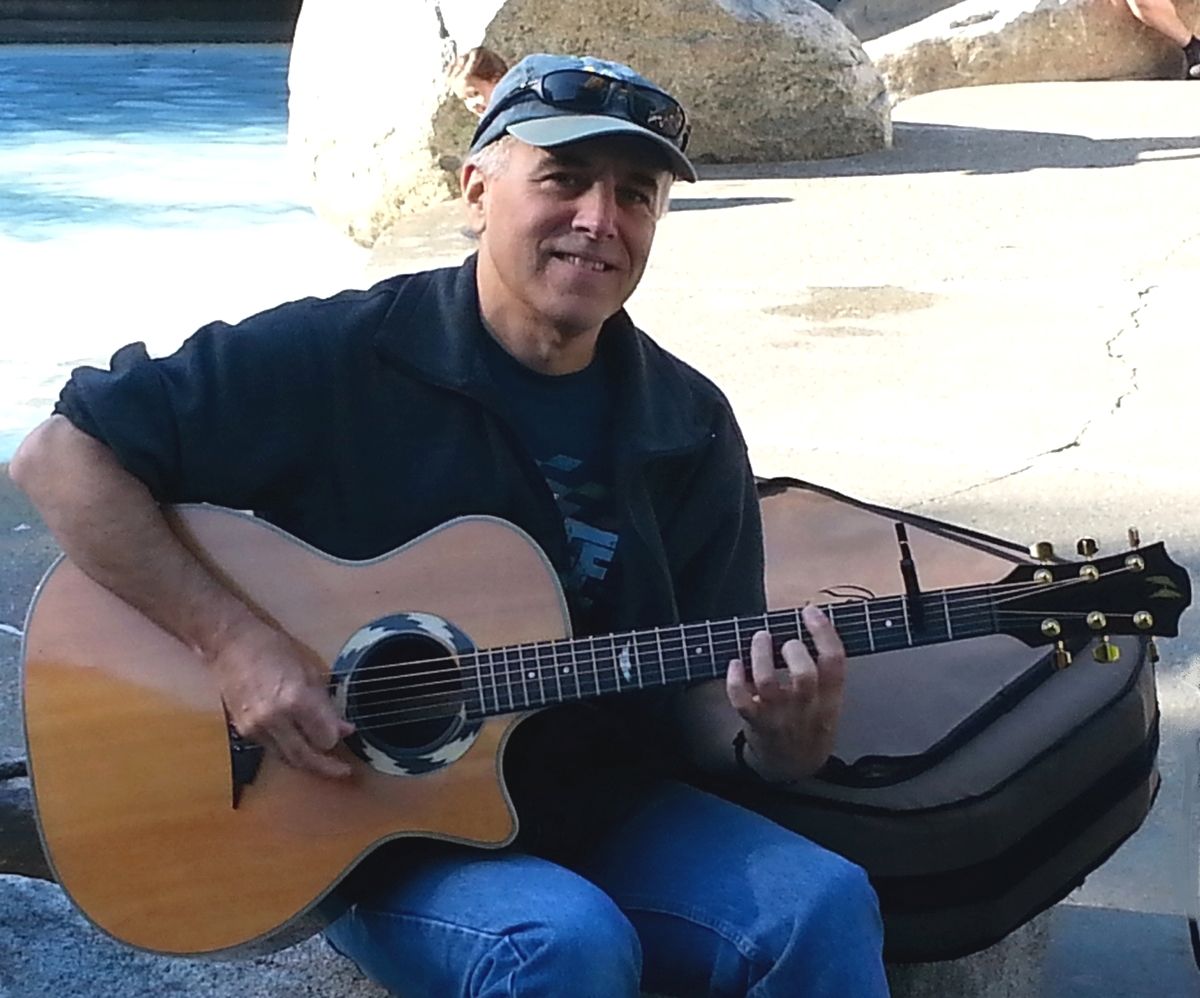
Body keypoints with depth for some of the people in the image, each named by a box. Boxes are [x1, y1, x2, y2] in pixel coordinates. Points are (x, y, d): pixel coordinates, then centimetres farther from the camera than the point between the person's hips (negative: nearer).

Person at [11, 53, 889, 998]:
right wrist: (235, 642, -23)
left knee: (823, 907, -17)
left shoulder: (691, 429, 0)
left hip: (595, 808, 5)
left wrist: (776, 740, -21)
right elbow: (63, 455, -14)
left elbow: (696, 690, 2)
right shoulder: (338, 357, -14)